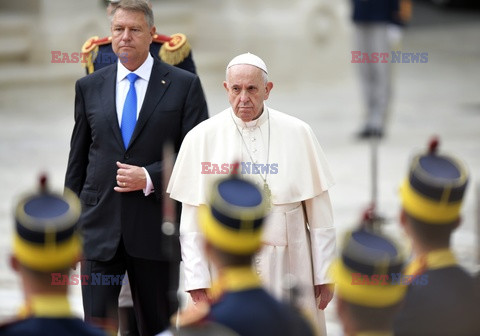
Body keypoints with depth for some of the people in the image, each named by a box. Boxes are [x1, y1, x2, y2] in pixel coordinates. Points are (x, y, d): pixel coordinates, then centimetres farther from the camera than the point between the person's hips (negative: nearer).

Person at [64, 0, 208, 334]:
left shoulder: (184, 85, 1)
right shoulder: (89, 87, 9)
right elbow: (78, 159, 13)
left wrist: (150, 178, -15)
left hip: (155, 228, -1)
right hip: (99, 228, 2)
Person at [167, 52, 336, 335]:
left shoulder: (298, 133, 3)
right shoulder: (201, 139, 1)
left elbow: (319, 212, 5)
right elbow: (192, 219, 1)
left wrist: (324, 274, 3)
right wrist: (197, 279, -4)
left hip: (288, 268, 1)